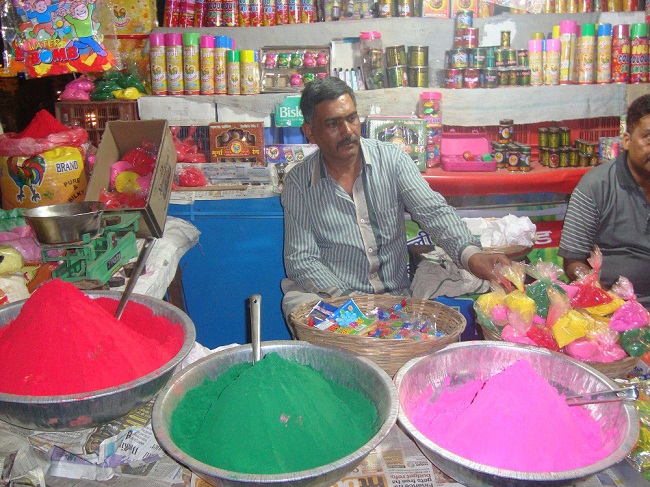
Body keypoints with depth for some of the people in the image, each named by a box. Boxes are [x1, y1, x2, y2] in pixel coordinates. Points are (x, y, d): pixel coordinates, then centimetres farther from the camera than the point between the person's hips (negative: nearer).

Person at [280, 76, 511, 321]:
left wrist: (470, 253, -30)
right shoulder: (298, 182, -3)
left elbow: (433, 211, -10)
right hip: (327, 295, 0)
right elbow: (301, 259, -5)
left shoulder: (392, 159, 1)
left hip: (393, 294, 1)